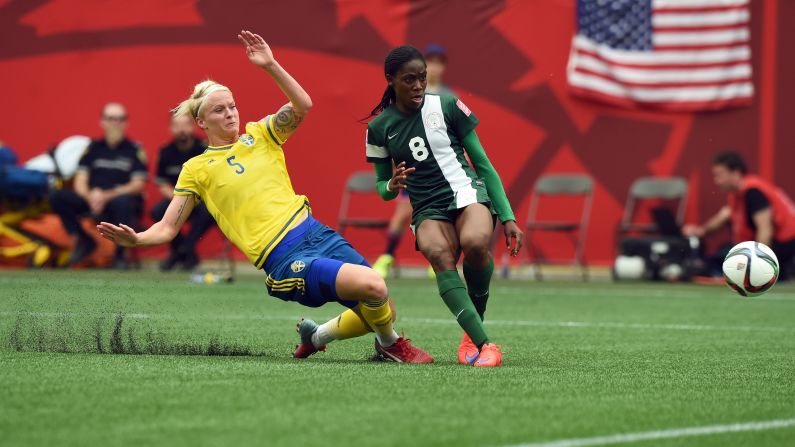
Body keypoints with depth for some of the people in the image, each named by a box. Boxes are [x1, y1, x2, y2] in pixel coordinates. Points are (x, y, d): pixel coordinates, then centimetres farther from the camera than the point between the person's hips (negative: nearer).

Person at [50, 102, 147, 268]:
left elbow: (138, 185, -6)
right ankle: (83, 241, -3)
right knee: (57, 197, -18)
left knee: (123, 202, -40)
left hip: (123, 200, -4)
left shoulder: (134, 149, 2)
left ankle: (120, 253, -19)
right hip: (92, 200, 4)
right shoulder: (93, 148, 12)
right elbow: (80, 182, 6)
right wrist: (90, 197, -17)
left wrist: (107, 196, -18)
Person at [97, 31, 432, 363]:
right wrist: (137, 239, -18)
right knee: (373, 286, -25)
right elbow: (167, 228, 2)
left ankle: (316, 335, 30)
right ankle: (390, 343, 5)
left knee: (379, 309, 5)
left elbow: (303, 106, -2)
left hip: (316, 233, 6)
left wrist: (270, 66, -13)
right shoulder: (195, 169, 5)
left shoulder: (260, 135, 14)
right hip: (285, 261, -6)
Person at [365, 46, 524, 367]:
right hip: (427, 209, 1)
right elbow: (381, 186, 17)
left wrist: (507, 217, 2)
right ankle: (483, 344, -41)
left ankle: (473, 331, -13)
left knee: (475, 243, -37)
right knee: (439, 255, -36)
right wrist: (392, 186, -10)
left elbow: (483, 163, 7)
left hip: (467, 192, -1)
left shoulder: (447, 106, 3)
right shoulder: (380, 127, 7)